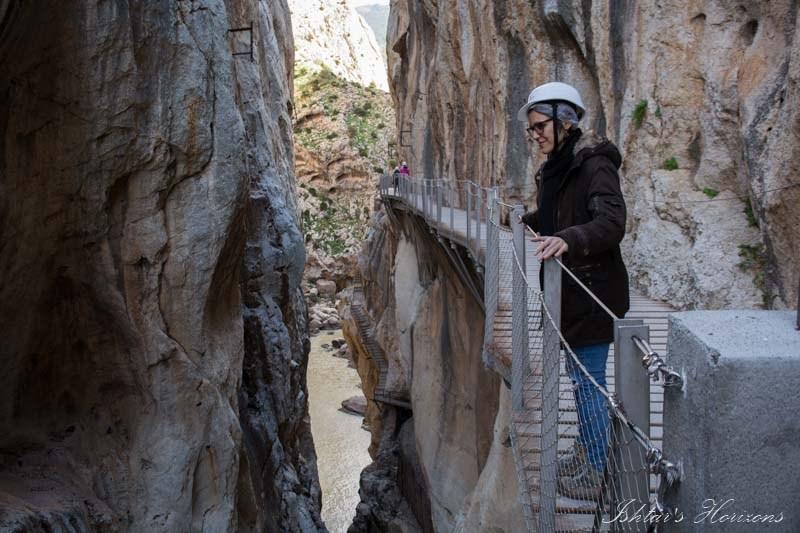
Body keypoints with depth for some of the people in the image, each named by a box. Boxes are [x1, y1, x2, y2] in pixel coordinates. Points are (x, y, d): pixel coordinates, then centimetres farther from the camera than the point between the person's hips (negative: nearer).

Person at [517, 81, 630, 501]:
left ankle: (596, 475, 8)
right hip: (570, 291, 10)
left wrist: (567, 240, -45)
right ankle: (585, 453, 34)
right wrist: (527, 221, 39)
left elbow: (612, 223, -31)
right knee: (579, 375, 19)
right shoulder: (557, 167, 11)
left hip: (593, 291, -10)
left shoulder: (594, 164, -17)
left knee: (588, 381, -3)